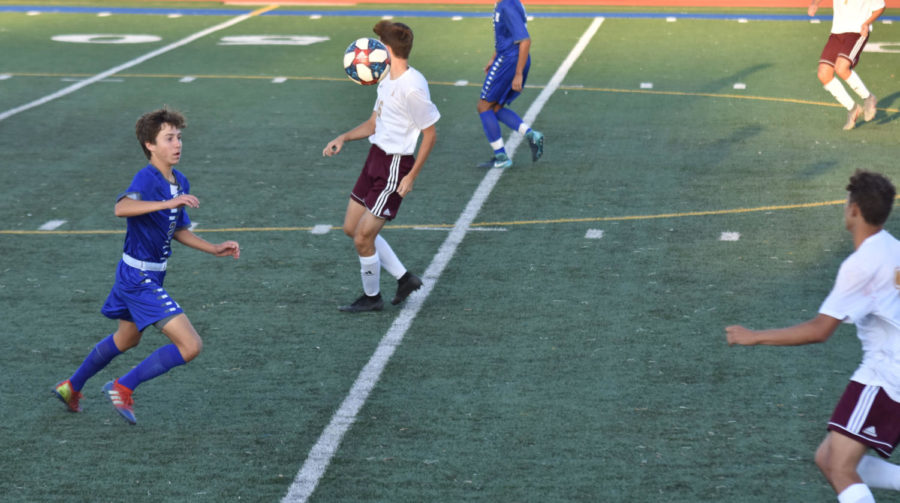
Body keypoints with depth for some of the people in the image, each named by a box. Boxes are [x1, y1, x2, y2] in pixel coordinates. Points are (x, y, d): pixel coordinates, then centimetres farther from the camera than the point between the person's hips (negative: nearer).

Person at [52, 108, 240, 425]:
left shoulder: (180, 182, 6)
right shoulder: (147, 179, -22)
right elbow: (122, 207, -42)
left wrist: (214, 249, 13)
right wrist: (169, 203, -51)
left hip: (149, 276, 10)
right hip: (139, 278, -10)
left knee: (127, 339, 31)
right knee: (190, 346, -13)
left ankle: (71, 387, 49)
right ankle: (123, 388, 1)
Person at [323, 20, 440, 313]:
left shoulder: (412, 87, -21)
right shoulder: (386, 81, 8)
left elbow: (430, 134, -17)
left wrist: (412, 177, -16)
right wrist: (343, 138, 2)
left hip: (394, 167, -10)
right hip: (375, 157, 10)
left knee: (363, 237, -5)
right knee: (351, 228, 14)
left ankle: (372, 297, 18)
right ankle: (404, 278, 24)